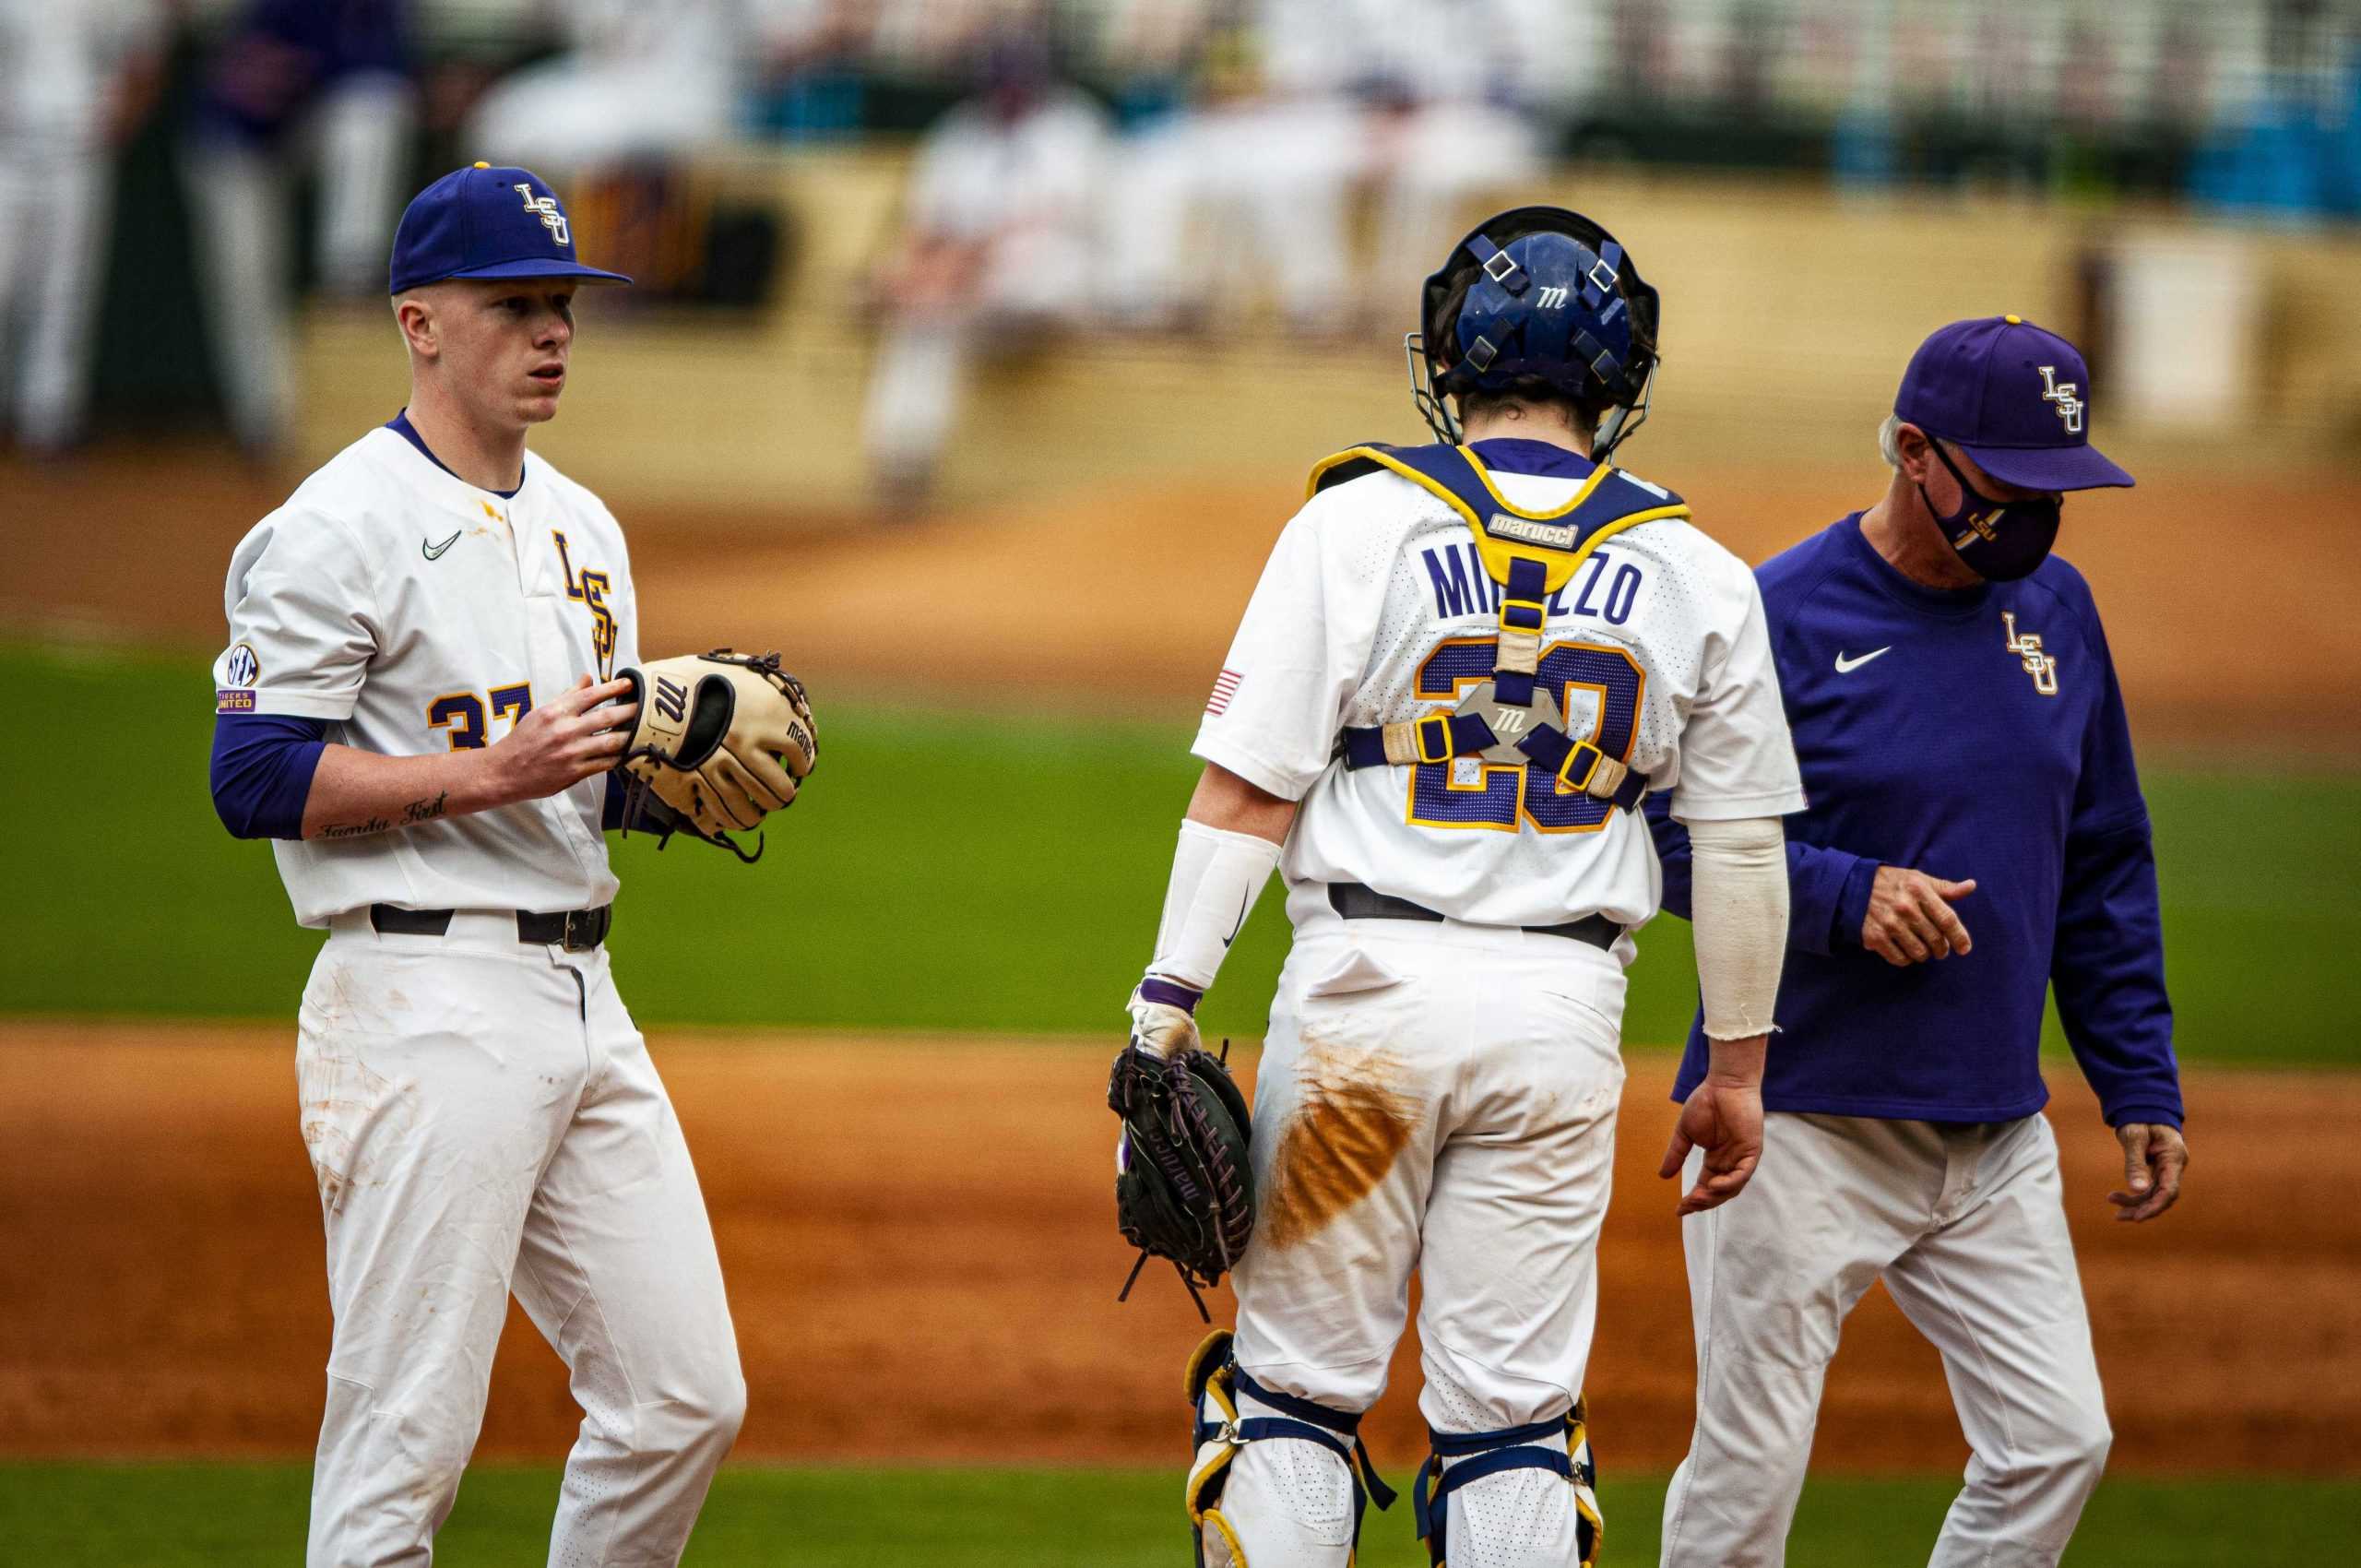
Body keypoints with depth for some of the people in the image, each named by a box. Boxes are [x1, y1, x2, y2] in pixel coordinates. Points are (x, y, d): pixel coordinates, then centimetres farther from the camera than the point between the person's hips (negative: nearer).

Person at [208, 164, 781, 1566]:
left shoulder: (584, 530, 18)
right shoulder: (339, 528, -8)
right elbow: (255, 778, -14)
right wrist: (489, 773, -20)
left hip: (582, 1000, 8)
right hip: (430, 1008, -8)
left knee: (686, 1399, 6)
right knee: (408, 1436, -9)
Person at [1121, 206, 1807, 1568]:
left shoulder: (1357, 525, -2)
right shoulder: (1696, 576, 4)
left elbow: (1250, 788, -6)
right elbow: (1743, 845, 8)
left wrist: (1169, 1007, -4)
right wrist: (1739, 1068, 17)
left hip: (1368, 988, -2)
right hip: (1565, 1010, 2)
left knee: (1295, 1396, 4)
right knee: (1514, 1413, 5)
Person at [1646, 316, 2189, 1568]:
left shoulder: (2054, 608, 9)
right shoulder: (1776, 618, -9)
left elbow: (2103, 870, 16)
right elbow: (1664, 840, -9)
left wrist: (2141, 1087, 11)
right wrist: (1844, 895, -22)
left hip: (1996, 1135, 5)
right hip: (1804, 1128, -5)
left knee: (2055, 1443, -2)